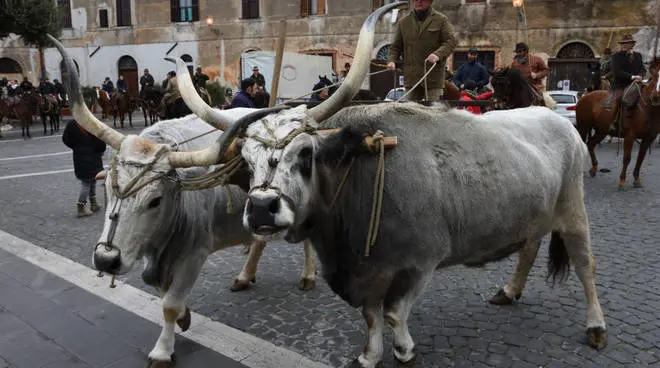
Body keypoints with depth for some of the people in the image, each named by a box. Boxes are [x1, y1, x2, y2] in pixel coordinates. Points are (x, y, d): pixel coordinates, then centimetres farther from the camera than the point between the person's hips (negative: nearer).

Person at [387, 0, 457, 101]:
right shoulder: (403, 22, 15)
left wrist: (438, 54, -21)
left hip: (433, 77, -3)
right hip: (411, 77, 3)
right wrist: (391, 60, -2)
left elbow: (451, 41, -2)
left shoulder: (441, 20, 5)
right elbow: (396, 46, 17)